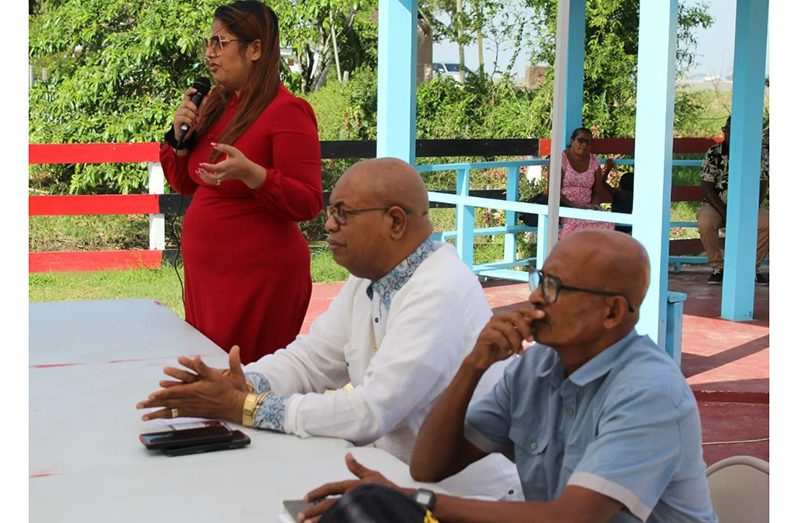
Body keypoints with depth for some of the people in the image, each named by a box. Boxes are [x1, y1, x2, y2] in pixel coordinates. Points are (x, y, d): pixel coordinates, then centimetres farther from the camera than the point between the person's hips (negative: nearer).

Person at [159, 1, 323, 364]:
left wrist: (249, 173, -31)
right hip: (205, 269, 8)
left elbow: (308, 203, -18)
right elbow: (185, 184, 18)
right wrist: (179, 136, 1)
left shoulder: (287, 111, -14)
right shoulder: (216, 105, 9)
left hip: (258, 275, -8)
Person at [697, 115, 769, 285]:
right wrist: (725, 214, -19)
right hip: (716, 205, -1)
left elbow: (761, 187, -2)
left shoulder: (759, 152, -3)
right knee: (706, 223, -34)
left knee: (767, 223, -26)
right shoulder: (714, 153, -7)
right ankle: (717, 268, -13)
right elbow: (707, 188, -8)